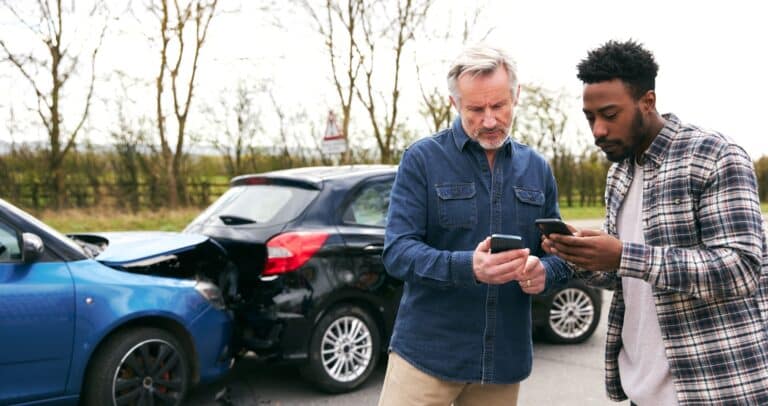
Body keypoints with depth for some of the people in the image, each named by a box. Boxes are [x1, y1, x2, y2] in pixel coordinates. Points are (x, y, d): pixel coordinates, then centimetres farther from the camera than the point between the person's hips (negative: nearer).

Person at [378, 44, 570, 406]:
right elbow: (396, 251, -12)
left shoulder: (537, 168, 9)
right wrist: (468, 267, -29)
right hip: (427, 352, -4)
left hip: (505, 359, 4)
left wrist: (544, 272, -13)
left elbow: (558, 253, 12)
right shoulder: (423, 159, -5)